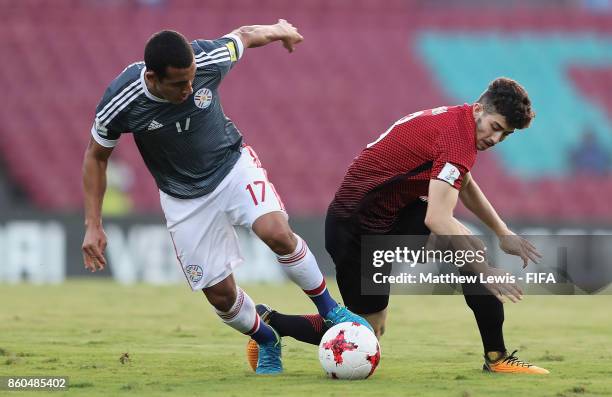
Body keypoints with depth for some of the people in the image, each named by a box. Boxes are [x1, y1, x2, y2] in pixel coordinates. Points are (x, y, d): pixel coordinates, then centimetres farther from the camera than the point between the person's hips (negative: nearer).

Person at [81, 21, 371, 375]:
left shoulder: (209, 59, -25)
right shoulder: (120, 103, -26)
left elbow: (243, 36, 0)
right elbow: (96, 157, -7)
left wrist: (280, 30, 21)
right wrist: (93, 225, -9)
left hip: (232, 164, 0)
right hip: (184, 197, 0)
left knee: (277, 232, -27)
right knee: (220, 293, 0)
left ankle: (331, 310, -5)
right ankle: (267, 343, 31)